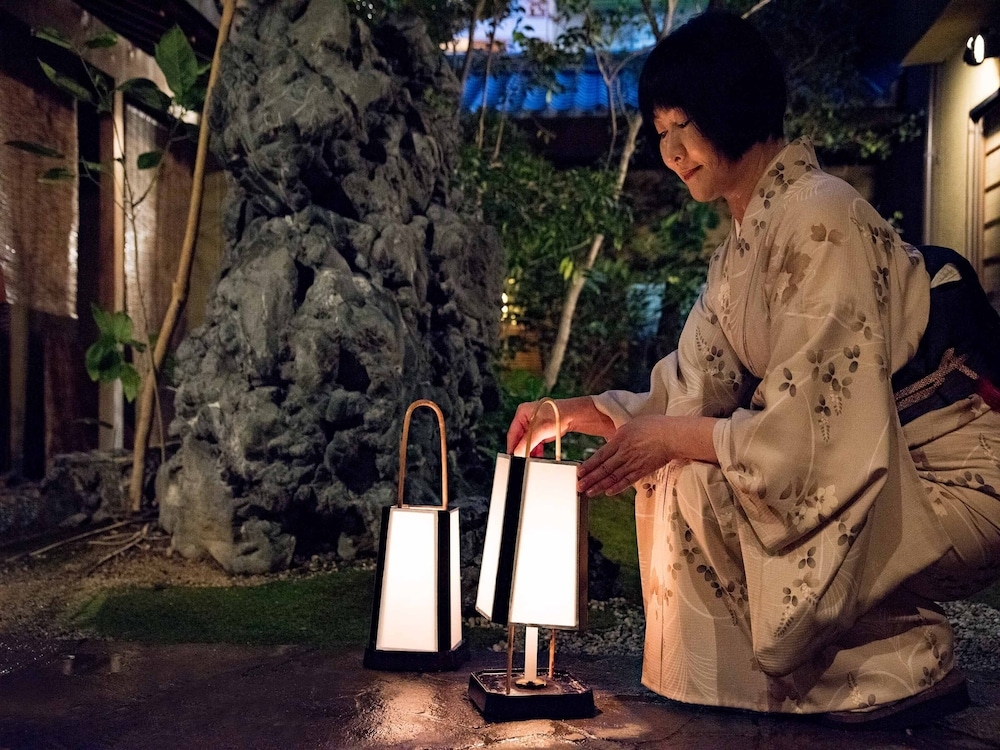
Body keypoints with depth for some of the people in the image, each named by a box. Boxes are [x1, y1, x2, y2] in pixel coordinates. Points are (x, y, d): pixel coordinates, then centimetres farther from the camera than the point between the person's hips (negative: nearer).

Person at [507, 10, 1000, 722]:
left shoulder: (819, 217, -20)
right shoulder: (744, 245, 9)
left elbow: (824, 428, -25)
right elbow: (694, 397, 8)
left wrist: (674, 437, -19)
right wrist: (574, 412, -1)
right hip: (877, 477, 9)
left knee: (698, 487, -21)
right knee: (676, 473, 7)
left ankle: (901, 664, -2)